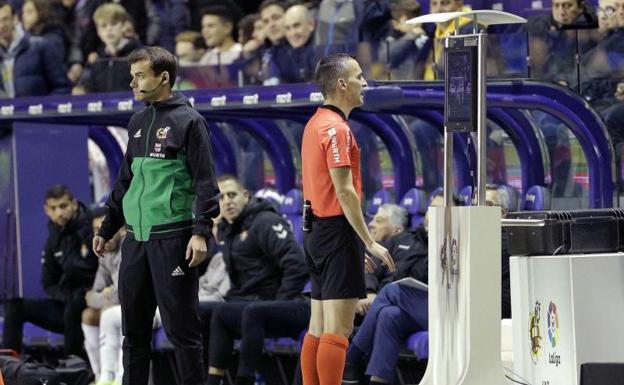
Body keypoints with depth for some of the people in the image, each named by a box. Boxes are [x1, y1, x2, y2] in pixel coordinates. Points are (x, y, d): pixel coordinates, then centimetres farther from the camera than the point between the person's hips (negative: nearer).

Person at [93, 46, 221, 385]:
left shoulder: (188, 121, -5)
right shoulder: (138, 123, 16)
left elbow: (206, 182, -10)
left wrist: (201, 232, -17)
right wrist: (107, 229, 22)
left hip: (173, 239, -7)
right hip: (136, 238, 7)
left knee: (180, 327, -5)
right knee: (133, 328, 8)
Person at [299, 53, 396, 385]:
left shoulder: (315, 124, 15)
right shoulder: (336, 128, -14)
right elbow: (344, 191, -19)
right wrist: (369, 242, -18)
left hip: (317, 230, 10)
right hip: (338, 230, -10)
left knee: (319, 328, 10)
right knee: (338, 329, -10)